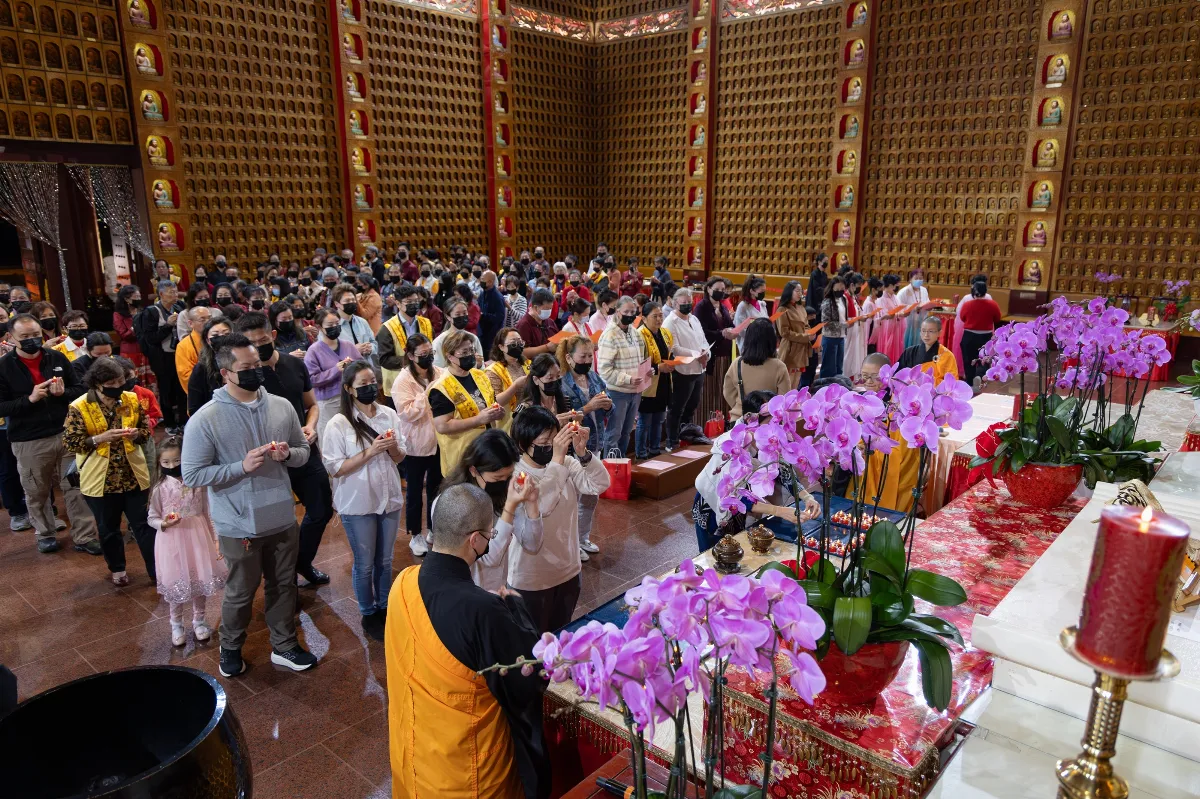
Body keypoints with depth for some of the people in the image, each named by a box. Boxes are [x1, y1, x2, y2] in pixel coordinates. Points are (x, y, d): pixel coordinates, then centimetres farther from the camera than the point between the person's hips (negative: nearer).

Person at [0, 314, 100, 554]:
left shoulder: (58, 358, 2)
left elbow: (80, 390, 7)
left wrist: (63, 393, -14)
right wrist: (29, 399, -20)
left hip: (66, 434, 1)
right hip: (28, 442, -1)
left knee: (76, 488, 5)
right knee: (37, 493, 13)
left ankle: (85, 537, 14)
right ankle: (45, 533, 33)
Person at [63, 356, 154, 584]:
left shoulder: (132, 400, -3)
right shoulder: (79, 407, -12)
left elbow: (146, 428, 7)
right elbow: (69, 443, -12)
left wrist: (136, 434, -15)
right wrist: (100, 438, -24)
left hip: (133, 476, 2)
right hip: (100, 479, -1)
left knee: (144, 524, 6)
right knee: (108, 528, 15)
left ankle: (156, 570, 15)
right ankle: (117, 569, 35)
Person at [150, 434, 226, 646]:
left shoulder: (198, 483, -7)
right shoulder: (160, 488, -7)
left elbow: (208, 513, 1)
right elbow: (152, 518, 2)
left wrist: (216, 538, 1)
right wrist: (164, 523, -20)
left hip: (198, 537, 1)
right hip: (173, 541, -1)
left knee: (201, 579, 10)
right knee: (176, 583, 9)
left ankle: (199, 620, 31)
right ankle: (176, 625, 30)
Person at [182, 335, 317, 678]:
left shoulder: (281, 406, -3)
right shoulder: (204, 420, -15)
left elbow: (303, 451, 8)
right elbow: (192, 475, -14)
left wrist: (288, 454, -16)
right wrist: (242, 466, -24)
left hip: (282, 518, 4)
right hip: (239, 525, -4)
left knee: (283, 585, 18)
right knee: (241, 592, 14)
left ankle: (284, 645, 38)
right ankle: (230, 648, 41)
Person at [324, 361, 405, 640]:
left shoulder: (389, 414, -3)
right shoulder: (338, 424, -14)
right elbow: (335, 468, -15)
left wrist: (393, 448, -17)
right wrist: (370, 452, -23)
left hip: (389, 497, 4)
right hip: (358, 503, -3)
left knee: (385, 561, 18)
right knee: (364, 564, 12)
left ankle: (384, 608, 37)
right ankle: (368, 615, 31)